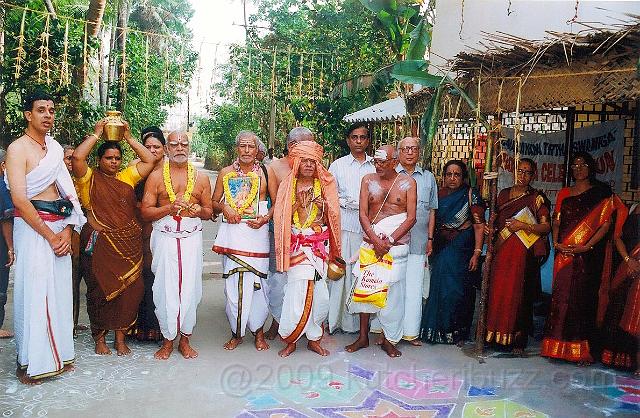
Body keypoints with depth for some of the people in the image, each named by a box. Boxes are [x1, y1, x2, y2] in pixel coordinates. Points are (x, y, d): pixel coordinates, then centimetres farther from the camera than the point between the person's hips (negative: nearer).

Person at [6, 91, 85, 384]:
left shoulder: (55, 148, 14)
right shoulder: (18, 149, -6)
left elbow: (67, 192, 10)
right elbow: (19, 200, -14)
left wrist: (66, 231, -3)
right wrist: (50, 236, -13)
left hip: (60, 227, 6)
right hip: (32, 226, -6)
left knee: (60, 289, 8)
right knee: (34, 291, -3)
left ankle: (57, 353, 20)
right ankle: (30, 362, 9)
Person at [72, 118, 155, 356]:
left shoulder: (127, 176, 13)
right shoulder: (89, 178, 2)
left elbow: (149, 160, 9)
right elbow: (77, 157, -15)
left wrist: (129, 137, 7)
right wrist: (96, 134, -6)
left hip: (128, 244, 3)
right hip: (99, 244, -3)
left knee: (128, 289, 2)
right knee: (101, 290, 4)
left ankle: (120, 337, 15)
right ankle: (99, 338, 19)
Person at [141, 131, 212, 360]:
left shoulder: (201, 178, 11)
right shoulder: (156, 176, 6)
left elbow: (209, 211, 14)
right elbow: (145, 212, 1)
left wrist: (199, 210, -8)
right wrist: (170, 208, -14)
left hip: (192, 238, 1)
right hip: (165, 238, -1)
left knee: (190, 288, -1)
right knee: (165, 288, -3)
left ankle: (185, 339, 14)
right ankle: (168, 340, 12)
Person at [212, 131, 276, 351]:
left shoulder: (266, 172, 7)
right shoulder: (225, 172, 11)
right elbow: (213, 203, 15)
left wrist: (265, 218, -8)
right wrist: (224, 207, -6)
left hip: (257, 231, -1)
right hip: (232, 232, 1)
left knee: (257, 281, 0)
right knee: (233, 282, 0)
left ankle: (258, 331, 16)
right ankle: (236, 332, 14)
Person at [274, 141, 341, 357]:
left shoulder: (325, 185, 8)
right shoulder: (288, 186, 5)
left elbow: (332, 217, 8)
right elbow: (281, 218, 4)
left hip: (319, 246, 2)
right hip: (297, 247, -2)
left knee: (319, 295, 4)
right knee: (299, 292, -8)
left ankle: (314, 339, 20)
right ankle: (290, 340, 7)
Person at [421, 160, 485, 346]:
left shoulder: (471, 195, -5)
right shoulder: (439, 195, 6)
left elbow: (479, 225, -10)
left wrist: (477, 253, -17)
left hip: (462, 250, -4)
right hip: (441, 250, 4)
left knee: (457, 290, -2)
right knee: (438, 287, 5)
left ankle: (458, 333, 13)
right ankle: (438, 330, 19)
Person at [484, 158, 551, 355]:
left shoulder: (537, 198, 1)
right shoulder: (503, 194, 14)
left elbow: (546, 227, -4)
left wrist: (523, 225, -14)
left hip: (524, 253, -3)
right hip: (502, 252, 4)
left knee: (520, 294, -2)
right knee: (498, 291, 1)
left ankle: (518, 341, 6)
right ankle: (496, 335, 11)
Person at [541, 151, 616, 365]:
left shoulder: (601, 194, 3)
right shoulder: (564, 193, 16)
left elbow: (605, 224, -5)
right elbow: (556, 221, 13)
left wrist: (586, 246, -15)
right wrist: (556, 243, -4)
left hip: (588, 254, -3)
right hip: (564, 253, 3)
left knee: (583, 297, -3)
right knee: (561, 296, 1)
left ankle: (582, 349, 5)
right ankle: (559, 346, 9)